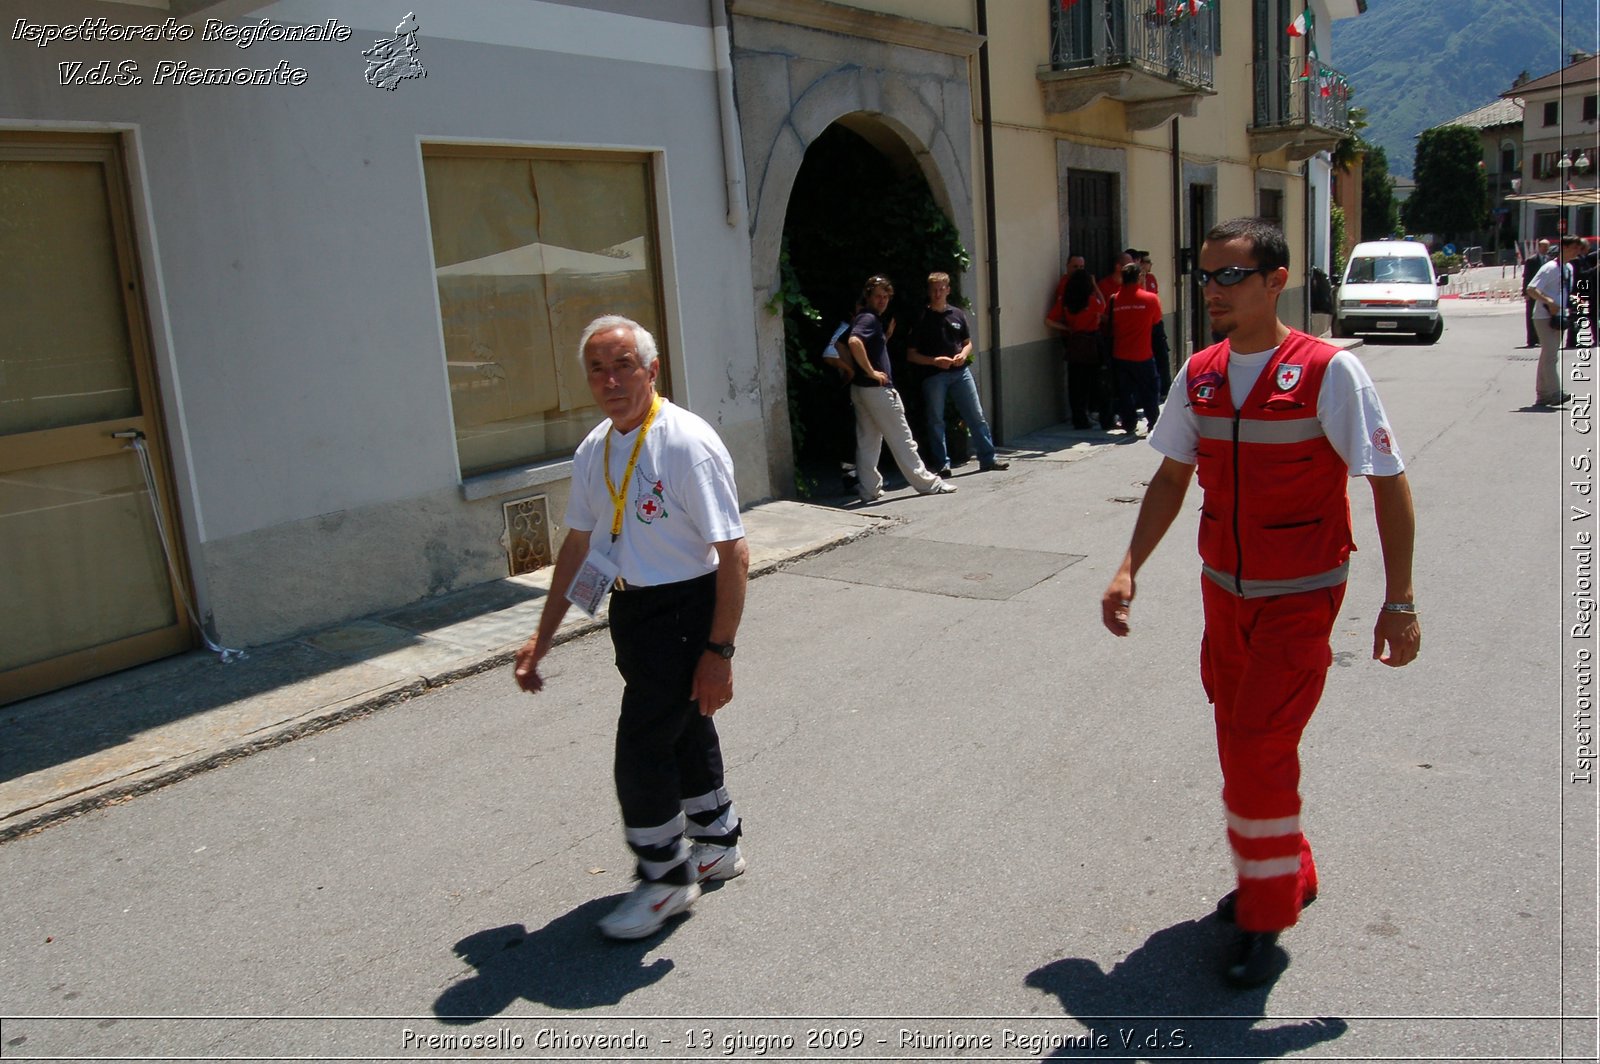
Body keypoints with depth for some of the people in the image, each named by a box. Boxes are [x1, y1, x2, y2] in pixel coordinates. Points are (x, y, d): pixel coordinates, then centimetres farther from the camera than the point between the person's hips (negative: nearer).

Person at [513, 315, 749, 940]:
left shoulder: (688, 444, -21)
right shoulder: (594, 450, 3)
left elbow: (733, 555, -21)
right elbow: (578, 542, 14)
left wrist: (718, 652, -22)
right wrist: (543, 637, 16)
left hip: (683, 610, -7)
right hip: (631, 608, 8)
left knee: (642, 747, -4)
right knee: (684, 729, 22)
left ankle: (666, 878, 20)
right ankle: (717, 844, 43)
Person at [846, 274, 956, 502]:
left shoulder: (864, 318, 16)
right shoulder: (869, 318, -13)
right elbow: (854, 341, -32)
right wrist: (871, 371, -24)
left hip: (860, 389, 10)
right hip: (878, 389, -10)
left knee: (867, 441, 10)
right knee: (901, 439, -2)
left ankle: (870, 490, 12)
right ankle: (927, 483, 6)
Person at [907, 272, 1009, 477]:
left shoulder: (958, 314, 8)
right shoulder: (922, 319, -2)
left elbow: (968, 342, 18)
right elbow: (911, 355, -1)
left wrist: (963, 354, -4)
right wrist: (934, 360, -15)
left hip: (960, 372, 3)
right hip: (934, 375, -3)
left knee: (976, 416, 3)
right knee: (936, 421, 2)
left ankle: (988, 458, 9)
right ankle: (942, 464, 10)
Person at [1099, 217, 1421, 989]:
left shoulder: (1328, 372, -15)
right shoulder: (1199, 374, 1)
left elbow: (1388, 484, -10)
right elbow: (1172, 477, 9)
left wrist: (1399, 601, -11)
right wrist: (1130, 568, 1)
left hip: (1299, 599, -6)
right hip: (1223, 591, 6)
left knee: (1258, 750, -8)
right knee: (1240, 742, 15)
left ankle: (1266, 917, 12)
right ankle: (1284, 874, 38)